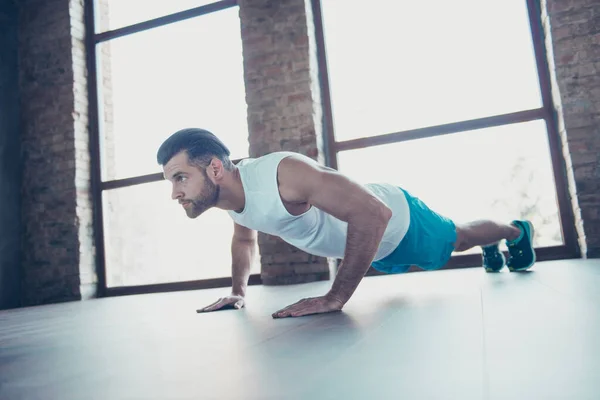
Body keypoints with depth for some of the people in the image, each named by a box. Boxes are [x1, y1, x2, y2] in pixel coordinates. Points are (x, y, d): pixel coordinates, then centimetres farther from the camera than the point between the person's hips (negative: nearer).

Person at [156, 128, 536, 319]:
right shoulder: (232, 196, -17)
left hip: (398, 220, -7)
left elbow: (374, 213, -48)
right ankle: (491, 249, 65)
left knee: (457, 239, 23)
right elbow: (245, 239, 7)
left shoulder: (283, 174, -45)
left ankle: (518, 231, 56)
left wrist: (335, 298, -45)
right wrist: (238, 292, -3)